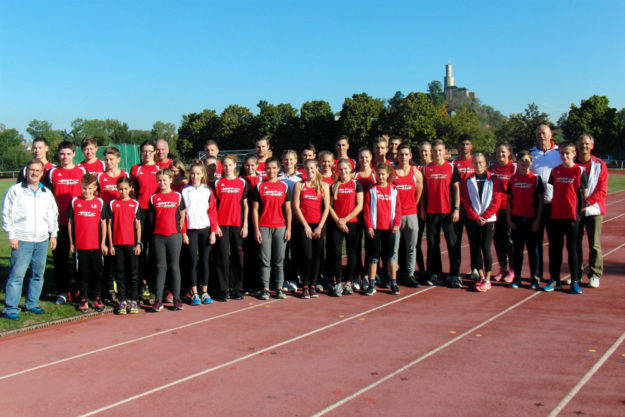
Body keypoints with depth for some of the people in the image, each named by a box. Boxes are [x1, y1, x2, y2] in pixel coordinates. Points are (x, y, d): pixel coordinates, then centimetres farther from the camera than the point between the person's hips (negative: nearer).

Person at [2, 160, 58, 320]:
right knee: (16, 275, -7)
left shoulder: (47, 193, 12)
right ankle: (10, 308, 0)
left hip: (42, 241, 5)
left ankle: (32, 303, 23)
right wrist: (12, 235, -7)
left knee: (38, 274, 10)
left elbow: (53, 215, 20)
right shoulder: (15, 190, 0)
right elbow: (6, 214, -2)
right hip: (22, 241, -4)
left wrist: (53, 235, 15)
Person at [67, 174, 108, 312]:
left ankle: (97, 298, 17)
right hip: (80, 245, 0)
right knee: (83, 273, 6)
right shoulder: (74, 202, 3)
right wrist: (71, 243, 5)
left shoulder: (100, 202, 3)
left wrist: (103, 243, 3)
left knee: (97, 272, 5)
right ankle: (83, 299, 15)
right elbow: (70, 222, 7)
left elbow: (103, 223, 6)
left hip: (96, 245, 0)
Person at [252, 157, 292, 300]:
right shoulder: (259, 186, 4)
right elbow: (255, 209, 3)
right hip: (264, 227, -1)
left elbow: (288, 209, 8)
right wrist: (256, 229, -3)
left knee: (279, 260, 5)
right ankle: (265, 289, 8)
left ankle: (279, 288, 12)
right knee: (265, 260, 2)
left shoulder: (284, 186, 7)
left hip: (280, 227, 1)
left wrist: (288, 229, 2)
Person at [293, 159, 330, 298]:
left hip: (319, 225, 2)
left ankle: (313, 285, 13)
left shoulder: (323, 185, 7)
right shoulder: (299, 185, 5)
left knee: (316, 256, 4)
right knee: (307, 256, -7)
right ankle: (305, 286, 2)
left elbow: (327, 207, 4)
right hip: (304, 224, -1)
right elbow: (296, 206, 0)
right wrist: (306, 225, -6)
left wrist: (320, 226, -5)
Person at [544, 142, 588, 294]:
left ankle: (575, 281, 11)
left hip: (572, 215, -4)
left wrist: (581, 208, -6)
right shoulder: (555, 170, 8)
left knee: (572, 248, 2)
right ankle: (554, 279, 18)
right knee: (555, 248, 8)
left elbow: (585, 193, -2)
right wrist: (553, 205, 9)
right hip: (556, 215, 4)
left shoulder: (579, 170, -4)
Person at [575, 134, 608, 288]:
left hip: (593, 210, -1)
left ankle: (595, 275, 9)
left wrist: (587, 202, -14)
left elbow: (602, 190, -2)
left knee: (594, 244, -1)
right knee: (575, 243, 5)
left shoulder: (600, 165, 3)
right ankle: (576, 274, 16)